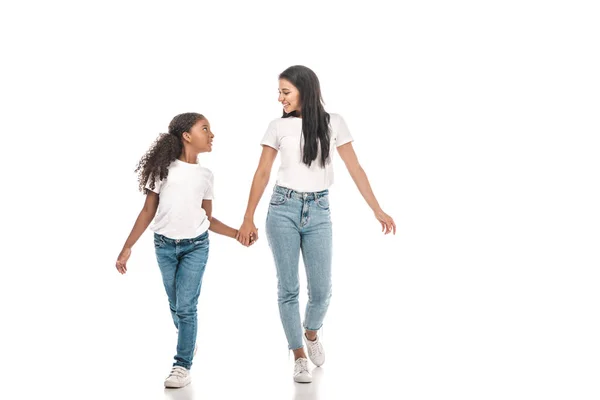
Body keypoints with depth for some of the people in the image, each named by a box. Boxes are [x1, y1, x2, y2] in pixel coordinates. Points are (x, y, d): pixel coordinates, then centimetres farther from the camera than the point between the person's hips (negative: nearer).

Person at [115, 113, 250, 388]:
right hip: (164, 245, 0)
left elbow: (208, 219, 8)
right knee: (175, 305, 10)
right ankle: (188, 343, 35)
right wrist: (127, 247, -4)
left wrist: (238, 233, -4)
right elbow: (148, 211, -1)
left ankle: (182, 365, 1)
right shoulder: (163, 168, -4)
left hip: (196, 246, 0)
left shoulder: (205, 175, 3)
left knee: (186, 306, -6)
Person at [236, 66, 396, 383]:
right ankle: (299, 356, 14)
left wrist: (377, 210, 2)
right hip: (283, 209, 0)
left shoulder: (334, 123, 2)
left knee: (321, 290, 0)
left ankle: (311, 333, 33)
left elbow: (355, 169, 4)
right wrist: (248, 219, 0)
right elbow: (262, 174, 4)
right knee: (288, 288, 0)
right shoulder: (278, 127, 2)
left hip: (318, 212, 0)